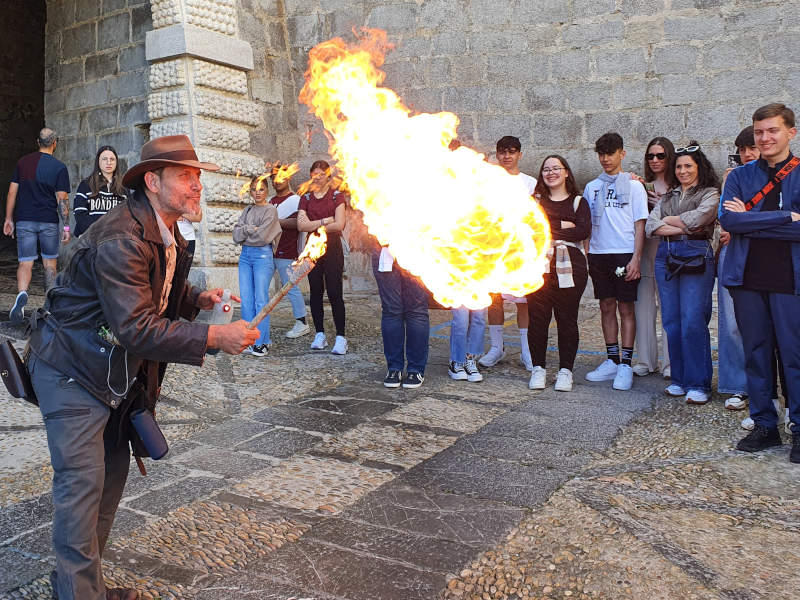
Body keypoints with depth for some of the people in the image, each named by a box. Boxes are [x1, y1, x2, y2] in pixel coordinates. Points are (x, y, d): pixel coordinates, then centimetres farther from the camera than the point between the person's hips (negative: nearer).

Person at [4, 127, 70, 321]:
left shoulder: (23, 162, 6)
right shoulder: (59, 167, -5)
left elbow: (12, 192, 6)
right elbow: (62, 199, -8)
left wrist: (9, 219, 13)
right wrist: (66, 226, -4)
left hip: (24, 220, 2)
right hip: (49, 221, -2)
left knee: (25, 262, 2)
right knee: (50, 262, 12)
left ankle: (21, 294, -25)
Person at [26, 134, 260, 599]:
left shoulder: (166, 235, 5)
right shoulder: (120, 239, -27)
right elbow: (135, 327, -33)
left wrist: (197, 299, 1)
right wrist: (213, 337, -37)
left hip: (115, 370, 9)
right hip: (71, 369, -9)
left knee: (113, 472, 13)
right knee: (83, 481, -8)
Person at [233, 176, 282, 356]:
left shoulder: (271, 210, 0)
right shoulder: (247, 210, 17)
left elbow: (262, 236, -11)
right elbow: (236, 235, 6)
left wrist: (244, 233, 3)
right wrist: (251, 229, -9)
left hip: (262, 255, -6)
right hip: (245, 255, 6)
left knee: (261, 299, -7)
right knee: (246, 299, 2)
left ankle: (262, 342, -3)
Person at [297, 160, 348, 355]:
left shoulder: (337, 196, 3)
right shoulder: (306, 198, 11)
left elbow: (339, 224, -10)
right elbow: (301, 225, -2)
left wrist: (313, 226, -5)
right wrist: (324, 221, -12)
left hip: (332, 247, -4)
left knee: (334, 293, -8)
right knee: (315, 292, 5)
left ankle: (340, 337, -5)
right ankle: (320, 334, 14)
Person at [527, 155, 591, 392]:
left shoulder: (578, 202, 12)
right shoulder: (534, 201, 15)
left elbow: (584, 231, -5)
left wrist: (548, 230, -7)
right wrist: (564, 226, -10)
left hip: (569, 268, -1)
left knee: (567, 319, 1)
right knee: (537, 318, 0)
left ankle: (565, 370, 11)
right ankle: (538, 368, 12)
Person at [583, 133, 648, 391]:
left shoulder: (633, 186, 3)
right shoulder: (591, 187, 13)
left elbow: (639, 224, -1)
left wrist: (636, 258, -10)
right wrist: (585, 255, 6)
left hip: (624, 254, -4)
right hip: (598, 254, 4)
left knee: (626, 308, -1)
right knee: (607, 307, 8)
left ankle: (626, 365, 3)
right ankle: (612, 361, 16)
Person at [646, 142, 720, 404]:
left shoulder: (710, 194, 7)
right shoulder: (668, 197, 21)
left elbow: (697, 218, -12)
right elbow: (650, 226, 5)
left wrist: (668, 220, 2)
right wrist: (681, 228, -8)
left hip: (696, 257, -5)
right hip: (666, 257, 5)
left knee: (693, 321, -10)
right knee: (672, 321, 4)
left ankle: (698, 384, -3)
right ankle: (679, 379, 14)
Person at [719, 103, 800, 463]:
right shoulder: (740, 176, 10)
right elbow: (727, 219, -7)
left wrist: (750, 221, -9)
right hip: (748, 277, 3)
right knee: (755, 353, 9)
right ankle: (764, 425, 21)